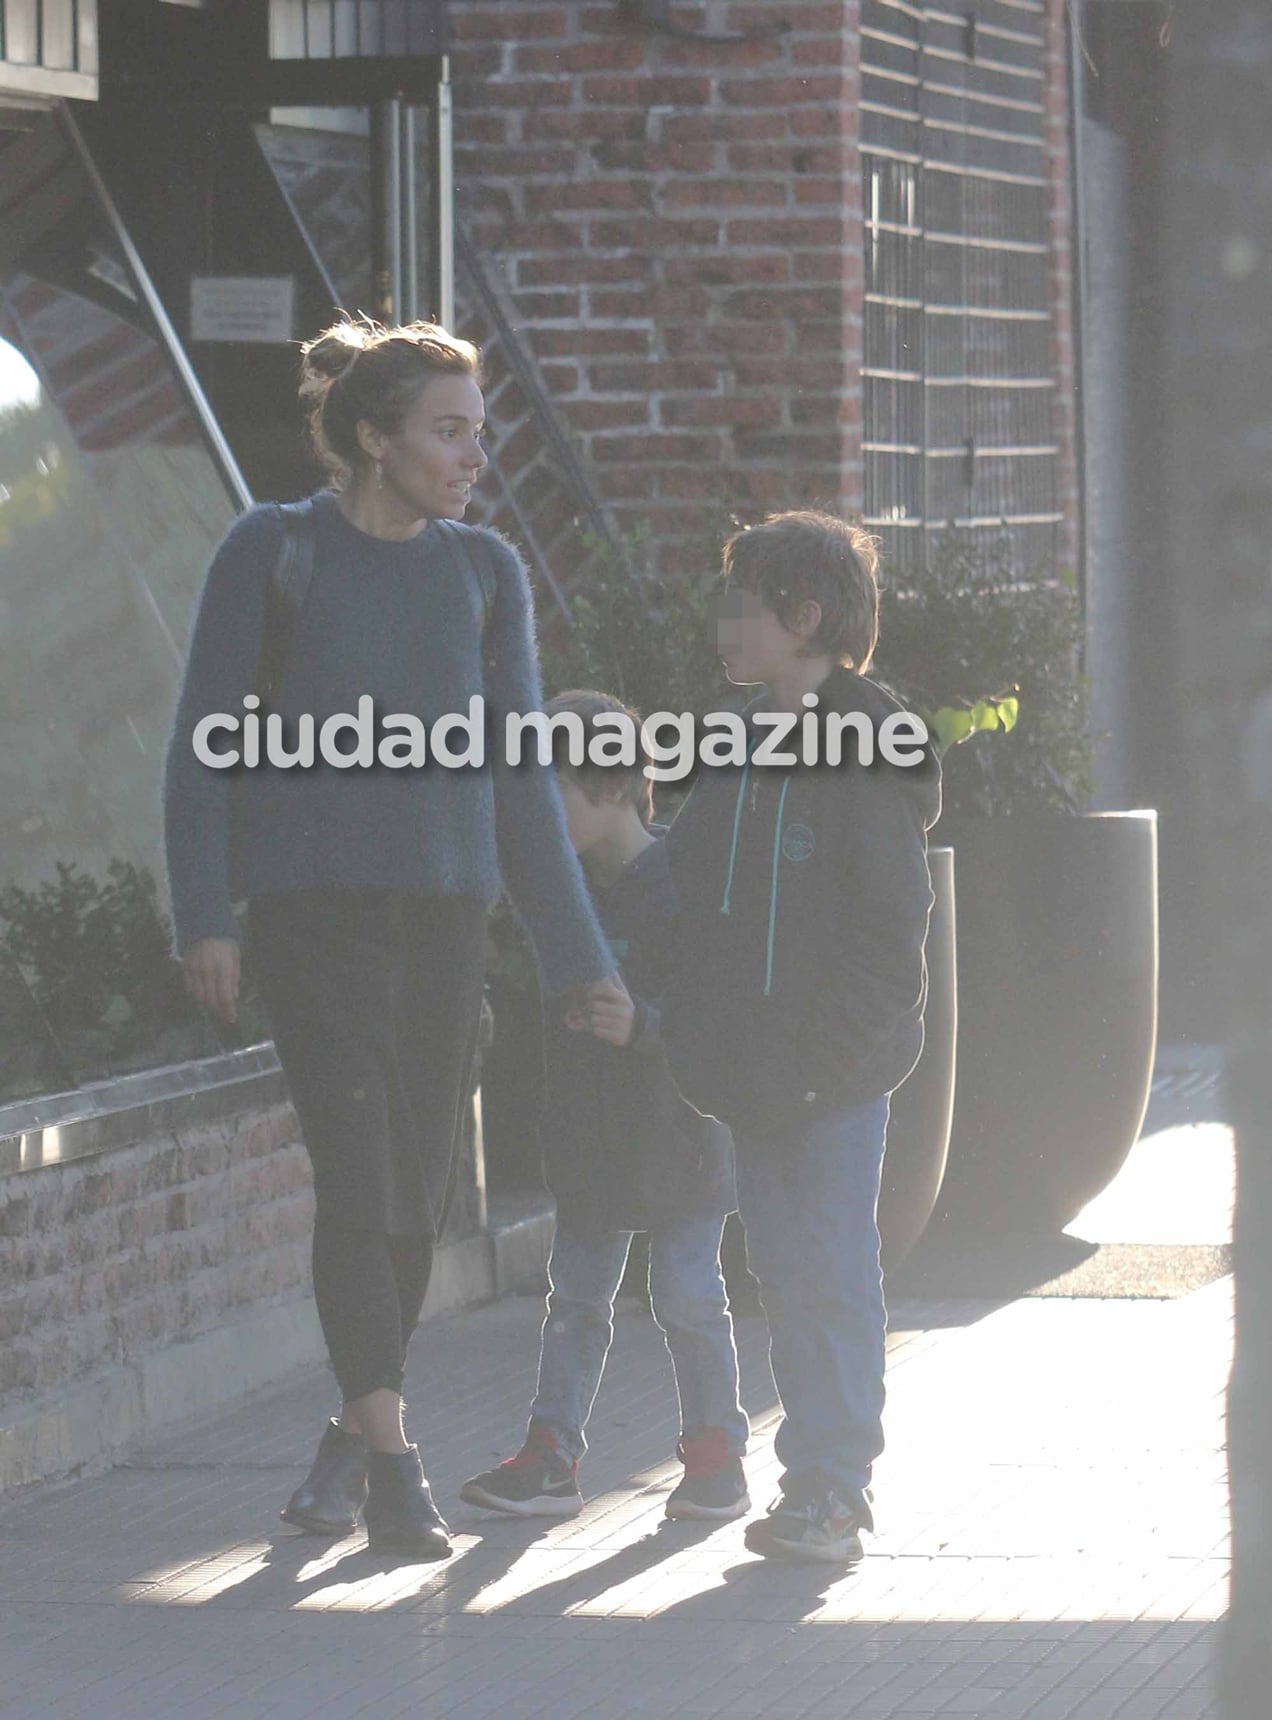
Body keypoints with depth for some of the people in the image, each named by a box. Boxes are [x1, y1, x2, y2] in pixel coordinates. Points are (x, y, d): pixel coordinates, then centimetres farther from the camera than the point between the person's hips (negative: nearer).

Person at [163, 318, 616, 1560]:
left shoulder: (484, 573, 8)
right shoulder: (270, 555, -3)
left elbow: (521, 781, 11)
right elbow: (203, 746, -1)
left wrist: (578, 959, 8)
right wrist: (204, 917, -10)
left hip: (444, 910, 4)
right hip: (310, 909, -4)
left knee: (416, 1190, 5)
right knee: (356, 1173, -14)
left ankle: (350, 1441, 22)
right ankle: (391, 1461, -17)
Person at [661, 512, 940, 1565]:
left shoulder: (871, 756, -9)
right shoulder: (738, 755, 14)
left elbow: (891, 928, -12)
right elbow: (692, 902, 20)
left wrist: (827, 1053, -17)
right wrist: (697, 1042, 10)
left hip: (837, 1073, -7)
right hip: (755, 1071, 7)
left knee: (835, 1278, -6)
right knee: (785, 1276, 8)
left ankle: (833, 1487, -4)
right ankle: (820, 1486, 13)